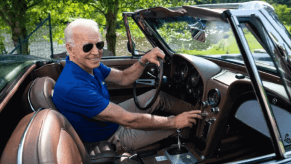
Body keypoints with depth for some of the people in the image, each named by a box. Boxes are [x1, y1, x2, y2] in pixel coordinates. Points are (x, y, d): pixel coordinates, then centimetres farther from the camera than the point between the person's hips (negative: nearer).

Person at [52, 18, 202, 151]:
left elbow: (123, 78, 4)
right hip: (112, 138, -8)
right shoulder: (73, 87, -37)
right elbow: (128, 120, -35)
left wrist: (144, 60, -15)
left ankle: (194, 110, 29)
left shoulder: (89, 64, -9)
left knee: (158, 96, 8)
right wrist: (175, 122, -25)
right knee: (176, 123, -1)